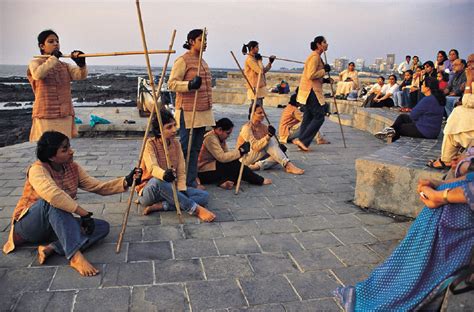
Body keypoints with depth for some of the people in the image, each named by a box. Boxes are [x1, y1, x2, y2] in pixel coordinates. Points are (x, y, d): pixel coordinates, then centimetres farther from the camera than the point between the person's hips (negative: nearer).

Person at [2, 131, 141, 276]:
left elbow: (99, 187, -5)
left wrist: (127, 181, -19)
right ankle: (75, 256, -43)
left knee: (102, 226, -13)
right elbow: (53, 195, -40)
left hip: (56, 226, 6)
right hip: (28, 225, -6)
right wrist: (84, 214, -37)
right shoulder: (37, 169, -20)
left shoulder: (73, 168, 0)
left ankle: (50, 248, -25)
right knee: (53, 202, -37)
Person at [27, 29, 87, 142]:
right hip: (45, 116, -4)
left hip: (66, 116, 4)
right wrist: (53, 58, -14)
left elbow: (81, 75, -4)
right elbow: (38, 74, -19)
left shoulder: (65, 66, 15)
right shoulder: (35, 63, 4)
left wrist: (81, 64, -24)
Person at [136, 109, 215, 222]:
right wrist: (164, 174, -52)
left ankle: (160, 206, -25)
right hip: (150, 191, -5)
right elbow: (152, 168, -30)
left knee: (204, 195, -14)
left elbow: (181, 172, 0)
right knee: (157, 181, -40)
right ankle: (196, 209, -34)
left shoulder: (176, 144, 2)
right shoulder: (150, 144, -13)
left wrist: (182, 191, -17)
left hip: (171, 189, 5)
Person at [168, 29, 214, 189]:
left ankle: (191, 181, 16)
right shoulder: (182, 60, -8)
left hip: (203, 112, 8)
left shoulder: (202, 61, 18)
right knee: (185, 147, -4)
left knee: (196, 148, 9)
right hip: (188, 111, -8)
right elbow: (172, 83, -14)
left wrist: (209, 107, 26)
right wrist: (190, 84, -29)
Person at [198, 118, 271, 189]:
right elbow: (222, 157, -29)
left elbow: (227, 154, 3)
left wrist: (241, 150, -14)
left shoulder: (220, 138, 8)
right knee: (234, 164, -21)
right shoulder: (210, 138, -21)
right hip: (204, 173, -10)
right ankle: (260, 181, -10)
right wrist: (240, 151, -25)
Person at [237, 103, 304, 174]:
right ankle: (288, 165, -34)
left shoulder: (264, 127, 3)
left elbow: (274, 143, 2)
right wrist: (268, 136, -38)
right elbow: (255, 147, -26)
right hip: (245, 158, -7)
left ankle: (260, 165, -30)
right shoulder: (247, 128, -16)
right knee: (269, 142, -27)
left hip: (259, 158, 7)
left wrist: (279, 147, -21)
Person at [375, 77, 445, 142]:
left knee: (398, 127, 10)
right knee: (402, 117, 16)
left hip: (424, 132, -9)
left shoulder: (427, 100, -24)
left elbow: (413, 115, -17)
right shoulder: (439, 98, 6)